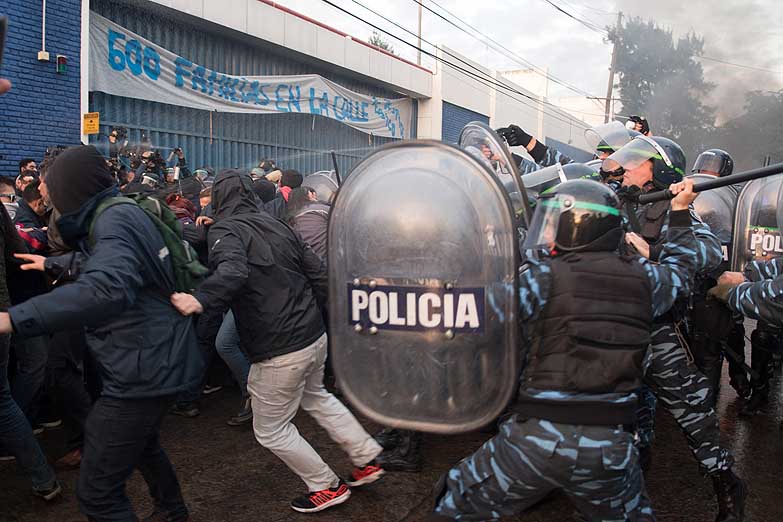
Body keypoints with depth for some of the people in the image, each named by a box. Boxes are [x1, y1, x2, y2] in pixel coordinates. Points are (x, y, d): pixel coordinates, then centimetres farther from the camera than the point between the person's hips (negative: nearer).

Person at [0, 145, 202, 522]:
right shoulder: (125, 213, 11)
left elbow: (107, 289, -41)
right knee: (139, 441, 33)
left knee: (97, 491, -3)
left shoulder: (115, 219, -20)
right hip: (155, 359, 11)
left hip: (144, 368, -11)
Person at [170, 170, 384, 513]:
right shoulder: (276, 225, 9)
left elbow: (232, 270, -33)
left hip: (279, 351, -7)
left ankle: (327, 487, 26)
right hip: (315, 336, 8)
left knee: (271, 431, 15)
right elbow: (319, 274, 9)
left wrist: (201, 300, -48)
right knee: (316, 397, 33)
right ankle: (367, 457, 38)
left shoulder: (225, 229, -10)